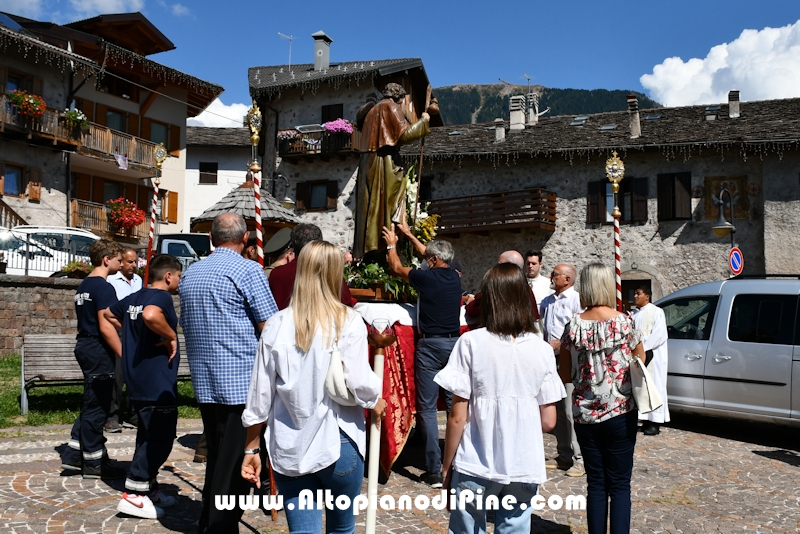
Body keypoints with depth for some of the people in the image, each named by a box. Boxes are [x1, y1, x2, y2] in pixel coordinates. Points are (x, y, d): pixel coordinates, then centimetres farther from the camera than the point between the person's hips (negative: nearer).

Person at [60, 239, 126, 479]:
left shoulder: (84, 285, 14)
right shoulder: (103, 287, -17)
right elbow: (106, 327, -23)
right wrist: (124, 355, -20)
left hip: (85, 347, 10)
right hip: (98, 351, -10)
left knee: (91, 405, 18)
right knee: (97, 407, 0)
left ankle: (74, 454, 22)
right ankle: (94, 463, 9)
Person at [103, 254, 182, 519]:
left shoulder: (134, 297, 13)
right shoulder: (162, 297, -15)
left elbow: (108, 313, 28)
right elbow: (150, 315, -38)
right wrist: (171, 336, -23)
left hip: (139, 381, 10)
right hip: (157, 383, -10)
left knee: (149, 436, 18)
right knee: (160, 438, -3)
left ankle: (148, 488, 27)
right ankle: (134, 495, 0)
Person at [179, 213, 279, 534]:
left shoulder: (190, 274, 12)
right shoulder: (248, 270, -10)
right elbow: (270, 328, -12)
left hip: (204, 383, 7)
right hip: (242, 381, -7)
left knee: (216, 457, 18)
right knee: (236, 463, 0)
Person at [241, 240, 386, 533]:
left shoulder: (277, 324, -1)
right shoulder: (348, 321, -9)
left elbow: (260, 393, 2)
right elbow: (358, 381, -17)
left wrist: (252, 448, 12)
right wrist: (375, 402, 5)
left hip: (288, 449, 2)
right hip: (337, 444, -2)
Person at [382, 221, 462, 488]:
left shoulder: (426, 277, -9)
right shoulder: (455, 278, 7)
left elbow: (397, 268, 10)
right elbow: (431, 255, 24)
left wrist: (392, 244, 28)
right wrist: (409, 235, 36)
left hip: (430, 345, -5)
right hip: (454, 343, 6)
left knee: (427, 408, 0)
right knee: (455, 404, 10)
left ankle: (434, 471, 1)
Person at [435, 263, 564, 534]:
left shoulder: (471, 342, -10)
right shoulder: (542, 349, -2)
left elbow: (457, 416, -9)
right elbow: (548, 421, 1)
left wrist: (446, 466, 3)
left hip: (475, 466, -2)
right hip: (524, 467, 2)